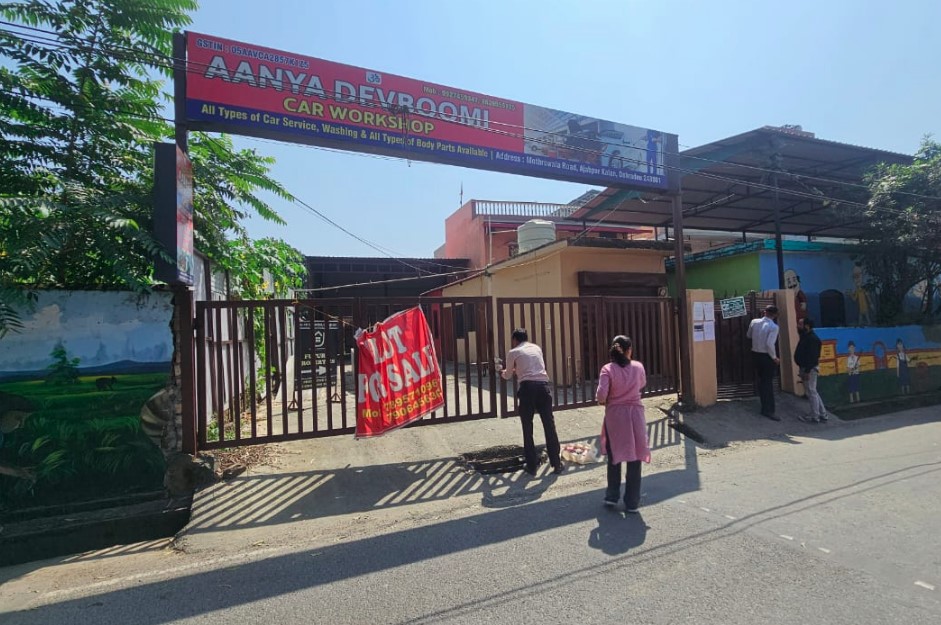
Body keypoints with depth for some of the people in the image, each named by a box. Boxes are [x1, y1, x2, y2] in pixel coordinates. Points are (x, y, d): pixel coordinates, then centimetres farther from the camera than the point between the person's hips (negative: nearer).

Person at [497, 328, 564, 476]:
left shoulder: (513, 352, 10)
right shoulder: (537, 348, 22)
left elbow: (508, 376, 21)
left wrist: (502, 373, 44)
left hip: (527, 387, -3)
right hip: (543, 385, 3)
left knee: (527, 428, 8)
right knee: (549, 425, 9)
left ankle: (532, 466, 13)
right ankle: (557, 464, 14)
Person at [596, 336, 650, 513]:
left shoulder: (608, 369, -11)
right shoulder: (638, 367, -2)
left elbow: (601, 395, -19)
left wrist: (604, 402, 1)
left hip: (614, 416, -1)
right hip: (635, 414, 1)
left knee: (614, 457, 15)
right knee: (634, 458, 9)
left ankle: (612, 497, 24)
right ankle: (632, 502, 15)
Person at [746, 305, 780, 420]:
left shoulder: (754, 322, -1)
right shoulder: (774, 327, -17)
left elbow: (748, 335, 15)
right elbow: (770, 344, -25)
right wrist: (774, 357, -12)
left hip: (755, 354, 6)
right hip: (767, 356, -6)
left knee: (761, 380, 17)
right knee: (768, 383, 2)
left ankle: (765, 407, 27)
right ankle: (769, 410, 6)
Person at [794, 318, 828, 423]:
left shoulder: (812, 339, -19)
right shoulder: (806, 336, 11)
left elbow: (812, 356, -23)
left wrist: (807, 371, -24)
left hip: (810, 369, -10)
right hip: (805, 368, 10)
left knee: (811, 392, 0)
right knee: (812, 392, 17)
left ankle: (814, 417, 11)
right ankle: (823, 415, 25)